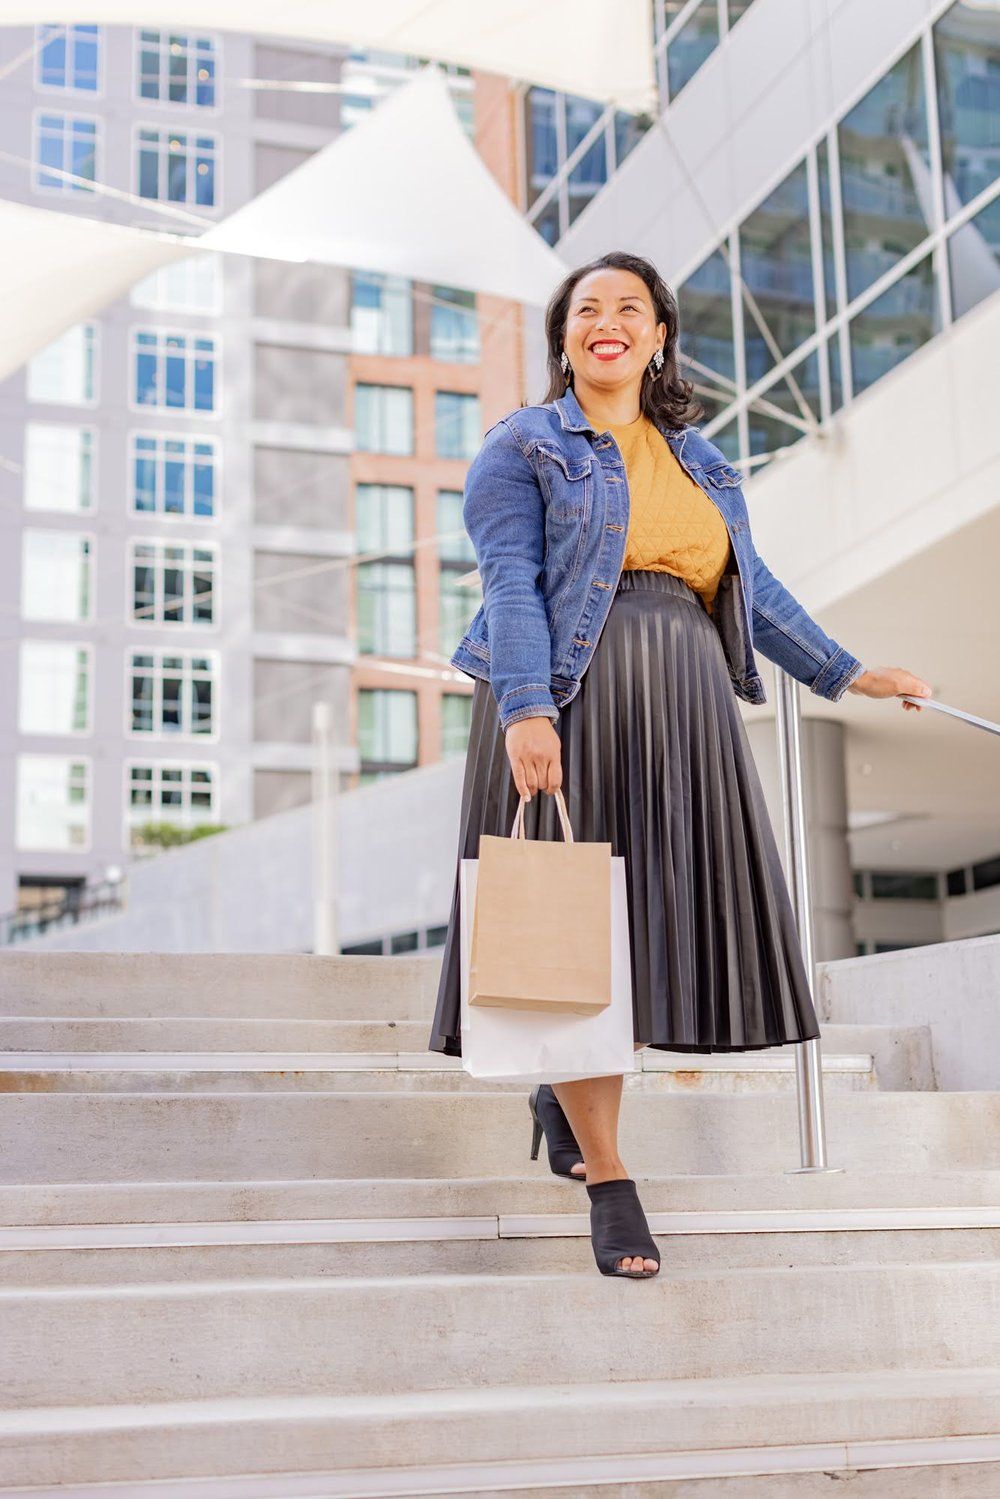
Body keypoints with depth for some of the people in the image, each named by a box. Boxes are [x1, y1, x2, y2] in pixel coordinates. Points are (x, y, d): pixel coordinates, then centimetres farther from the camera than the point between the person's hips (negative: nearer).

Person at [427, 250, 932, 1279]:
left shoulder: (699, 458, 22)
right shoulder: (522, 446, 6)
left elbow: (752, 585, 25)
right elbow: (511, 585, -7)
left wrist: (846, 673, 22)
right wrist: (526, 709, -21)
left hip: (683, 711, 5)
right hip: (568, 702, -5)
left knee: (659, 921, 3)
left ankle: (564, 1094, 28)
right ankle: (609, 1183, 2)